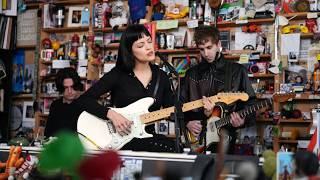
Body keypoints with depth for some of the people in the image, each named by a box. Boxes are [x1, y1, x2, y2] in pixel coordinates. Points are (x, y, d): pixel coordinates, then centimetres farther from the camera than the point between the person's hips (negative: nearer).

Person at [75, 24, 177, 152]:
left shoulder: (161, 77, 11)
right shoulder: (117, 74, -2)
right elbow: (84, 100, -4)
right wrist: (111, 114, -17)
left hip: (148, 137, 5)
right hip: (119, 137, -5)